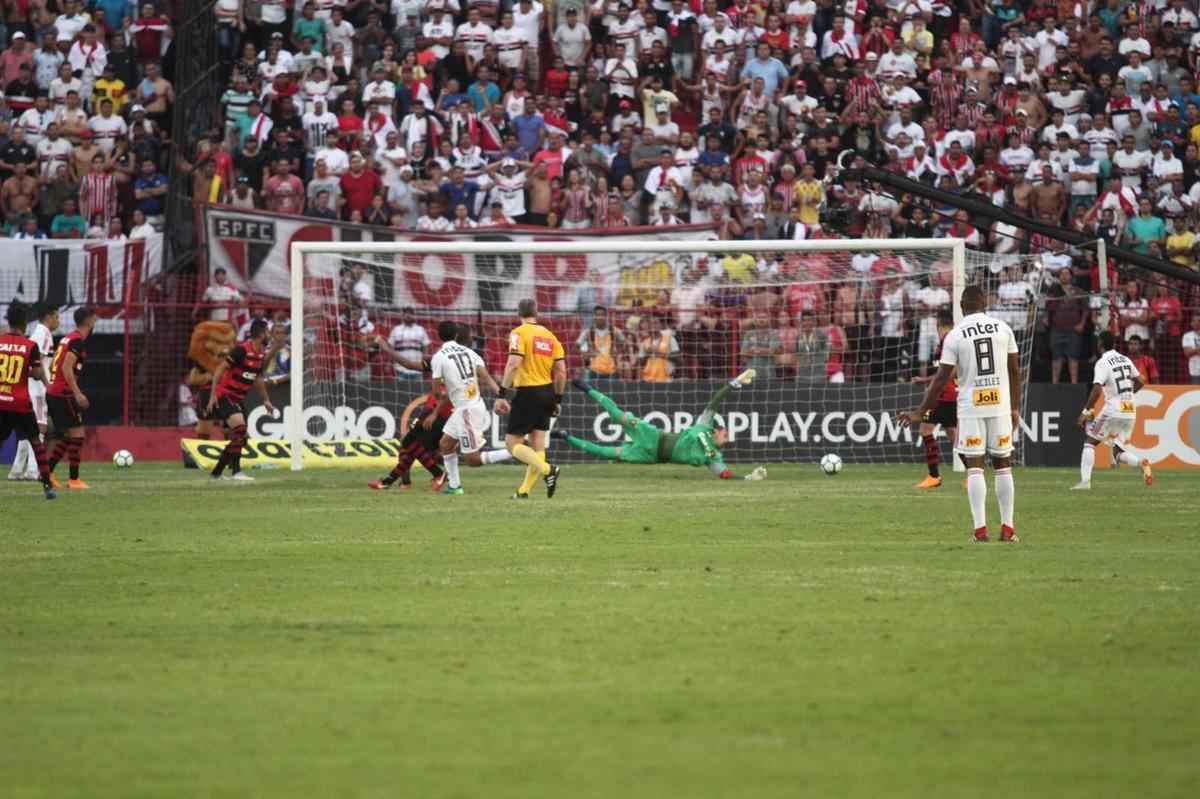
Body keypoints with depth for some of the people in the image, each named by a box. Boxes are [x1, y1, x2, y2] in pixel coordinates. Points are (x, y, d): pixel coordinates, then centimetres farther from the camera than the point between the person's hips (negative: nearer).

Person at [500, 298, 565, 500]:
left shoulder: (519, 333, -8)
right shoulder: (549, 336, 10)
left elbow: (513, 364, -20)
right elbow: (561, 371, 9)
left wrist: (502, 394, -18)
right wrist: (558, 399, 17)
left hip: (528, 393, -6)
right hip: (547, 392, 6)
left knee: (512, 442, -2)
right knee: (537, 444, 10)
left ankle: (547, 469, -19)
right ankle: (524, 490, 9)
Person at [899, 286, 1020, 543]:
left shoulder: (955, 336, -5)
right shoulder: (1003, 329, 2)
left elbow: (942, 379, -4)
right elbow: (1014, 371, 7)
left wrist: (921, 412, 4)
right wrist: (1015, 407, 17)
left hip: (971, 406, -2)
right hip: (1000, 405, 2)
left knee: (975, 466, 1)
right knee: (1003, 465, 8)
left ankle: (980, 529, -6)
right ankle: (1007, 529, 6)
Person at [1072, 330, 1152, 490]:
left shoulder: (1103, 363, -9)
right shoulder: (1125, 360, 11)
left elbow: (1097, 390, -18)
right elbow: (1139, 382, 17)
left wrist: (1086, 411, -12)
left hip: (1113, 410, -6)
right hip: (1130, 412, 6)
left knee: (1090, 442, 8)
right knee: (1118, 452, 14)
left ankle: (1085, 481, -3)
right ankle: (1141, 463, -15)